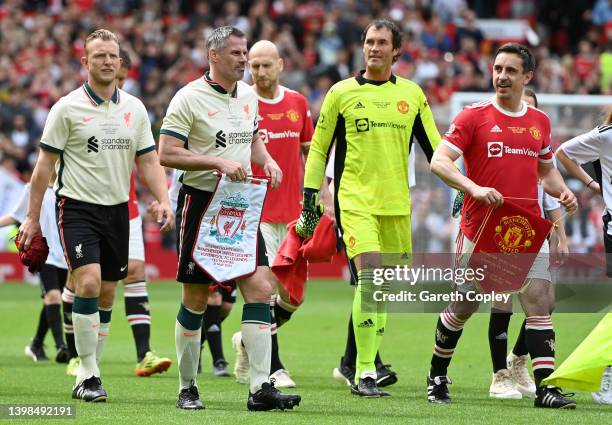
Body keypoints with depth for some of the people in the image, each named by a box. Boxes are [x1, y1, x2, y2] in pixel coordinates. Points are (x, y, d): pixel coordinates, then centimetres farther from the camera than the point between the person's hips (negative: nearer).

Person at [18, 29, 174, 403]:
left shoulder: (135, 109, 7)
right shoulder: (67, 108, -5)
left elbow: (149, 161, 11)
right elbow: (45, 165, -2)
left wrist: (164, 200, -6)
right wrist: (33, 218, -2)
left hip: (117, 209, 5)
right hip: (77, 207, -5)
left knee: (105, 294, 6)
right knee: (88, 284, -19)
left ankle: (88, 372, 17)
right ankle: (89, 374, -12)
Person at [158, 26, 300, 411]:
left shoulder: (248, 95, 11)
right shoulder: (190, 98, -10)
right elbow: (166, 153, -15)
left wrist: (267, 161, 4)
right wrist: (218, 162, -21)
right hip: (200, 203, -6)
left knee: (260, 289, -7)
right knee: (196, 299, 2)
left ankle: (261, 387, -8)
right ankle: (187, 387, 15)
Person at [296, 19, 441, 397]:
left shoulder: (412, 94, 9)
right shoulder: (342, 93, 3)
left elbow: (434, 147, 16)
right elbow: (318, 149, 8)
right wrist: (310, 200, 4)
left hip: (396, 204, 4)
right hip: (355, 201, -4)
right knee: (370, 275, -18)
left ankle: (367, 360, 22)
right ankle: (364, 375, -18)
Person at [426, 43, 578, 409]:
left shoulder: (540, 121, 10)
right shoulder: (473, 116, -4)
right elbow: (439, 161, -11)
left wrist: (562, 190, 1)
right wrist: (475, 188, -26)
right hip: (480, 228, -3)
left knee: (540, 302, -9)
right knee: (463, 307, 6)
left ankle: (545, 386, -10)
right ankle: (437, 377, 26)